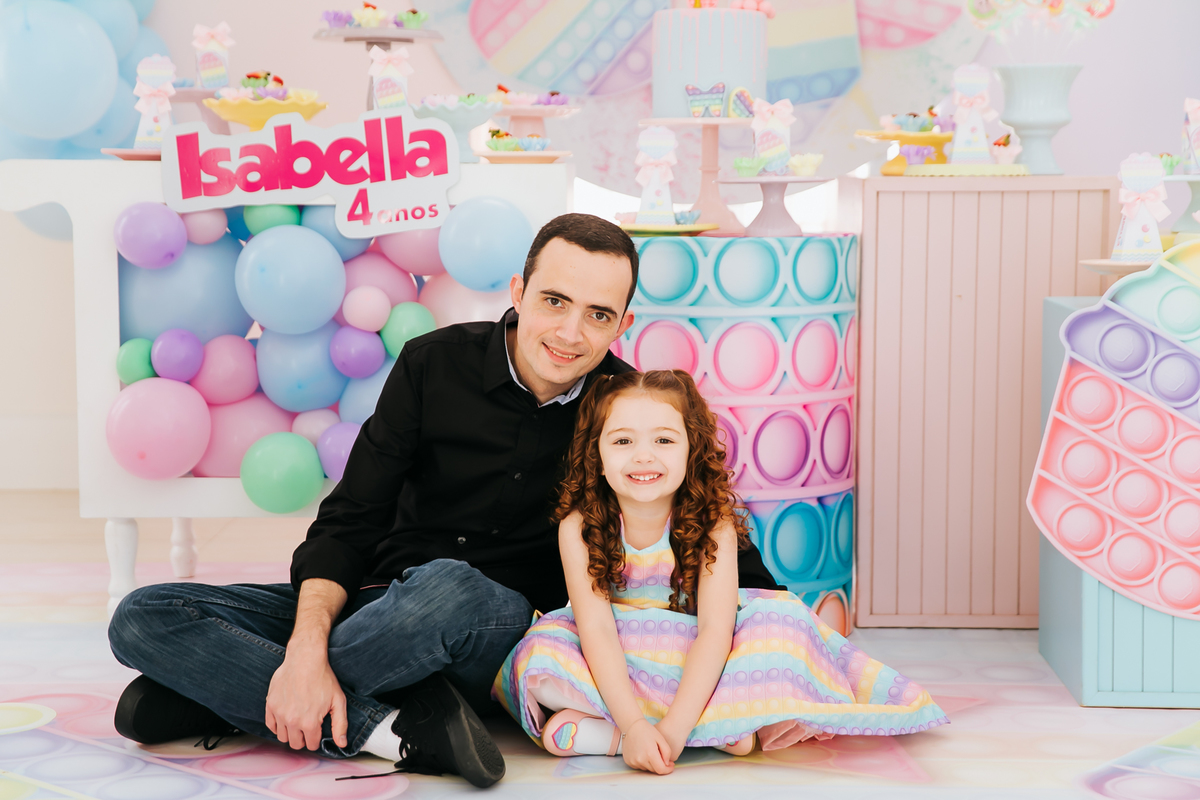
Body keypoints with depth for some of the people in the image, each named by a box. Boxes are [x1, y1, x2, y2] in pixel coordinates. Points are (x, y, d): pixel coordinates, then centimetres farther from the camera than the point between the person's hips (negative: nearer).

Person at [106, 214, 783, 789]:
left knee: (447, 589, -41)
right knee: (144, 618, -17)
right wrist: (308, 648, -24)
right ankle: (402, 730, -27)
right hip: (374, 600, 2)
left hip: (508, 623, -2)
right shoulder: (436, 364, -5)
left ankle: (224, 692, -22)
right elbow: (348, 521, -7)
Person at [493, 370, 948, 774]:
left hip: (694, 663, 1)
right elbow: (597, 630, -24)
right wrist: (633, 725, -38)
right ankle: (721, 729, -32)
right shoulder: (579, 527, -17)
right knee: (542, 654, -31)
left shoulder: (713, 523, -16)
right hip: (617, 671, -1)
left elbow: (714, 630, -25)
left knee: (780, 619, -24)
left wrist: (673, 727, -39)